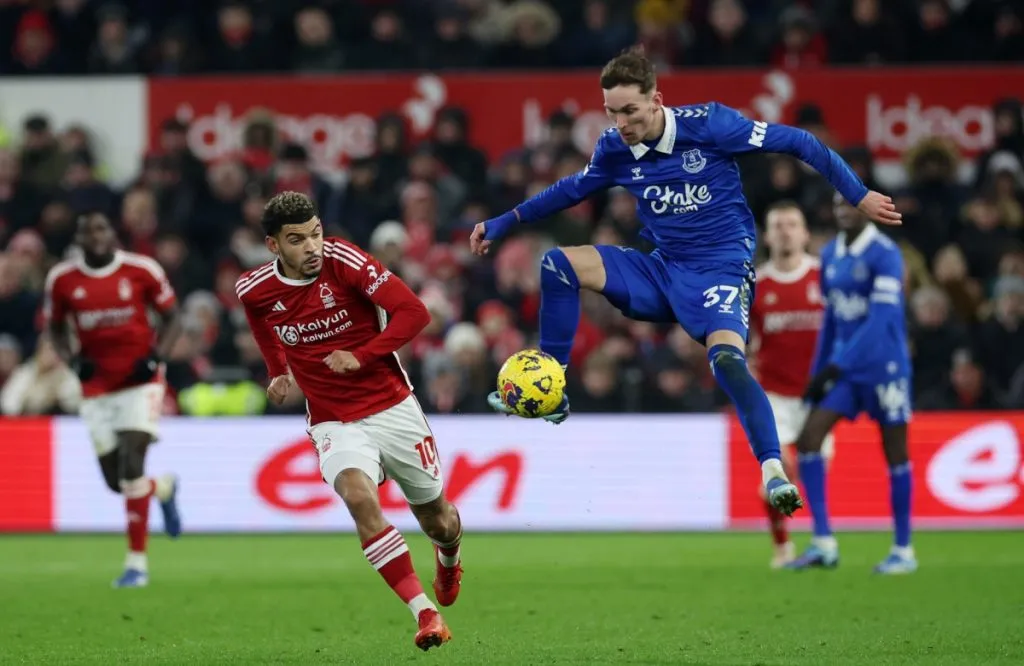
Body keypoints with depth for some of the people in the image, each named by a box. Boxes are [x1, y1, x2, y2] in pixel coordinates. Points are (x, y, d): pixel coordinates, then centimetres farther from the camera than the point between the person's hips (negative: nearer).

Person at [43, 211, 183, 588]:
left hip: (140, 381, -3)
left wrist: (155, 358, -11)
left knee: (131, 465, -16)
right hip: (97, 385, 3)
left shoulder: (142, 271, -7)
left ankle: (137, 561, -8)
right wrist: (72, 361, -5)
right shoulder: (62, 281, -1)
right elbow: (55, 328, 13)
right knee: (115, 481, 4)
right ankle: (164, 489, 40)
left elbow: (171, 319, 4)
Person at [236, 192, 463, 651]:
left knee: (437, 522, 11)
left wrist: (360, 356, -24)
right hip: (334, 422, 1)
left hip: (394, 409, -1)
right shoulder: (254, 291, -7)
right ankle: (425, 614, -31)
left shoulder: (342, 261, -17)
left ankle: (448, 556, 52)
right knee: (359, 497, -31)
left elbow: (414, 312, -18)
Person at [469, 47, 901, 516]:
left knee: (727, 359, -34)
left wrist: (859, 196, -10)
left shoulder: (708, 125, -15)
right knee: (558, 265, -10)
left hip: (721, 271, -6)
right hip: (661, 271, 6)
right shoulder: (614, 150, -1)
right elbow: (573, 189, 21)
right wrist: (503, 223, 21)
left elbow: (797, 143, -9)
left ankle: (773, 470, -33)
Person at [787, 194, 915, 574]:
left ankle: (903, 550, 12)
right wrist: (818, 372, 14)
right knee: (808, 440, -8)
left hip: (884, 365, -7)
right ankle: (823, 543, -7)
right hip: (842, 367, 7)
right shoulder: (830, 255, 9)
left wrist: (836, 365, -25)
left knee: (895, 453, 2)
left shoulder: (885, 254, -14)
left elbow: (881, 318, -21)